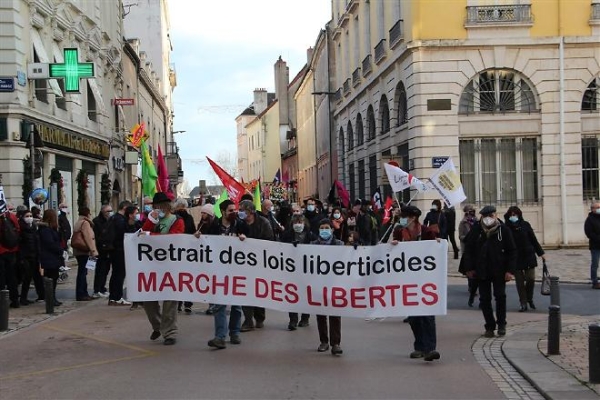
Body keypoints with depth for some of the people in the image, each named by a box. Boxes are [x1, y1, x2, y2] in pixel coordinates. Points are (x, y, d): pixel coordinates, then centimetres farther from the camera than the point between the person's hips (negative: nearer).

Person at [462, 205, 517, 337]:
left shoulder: (503, 230, -3)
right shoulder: (476, 230, 0)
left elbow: (512, 251, -1)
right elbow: (468, 249, 5)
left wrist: (510, 270, -8)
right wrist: (469, 268, -1)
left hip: (499, 271, -2)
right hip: (482, 271, 2)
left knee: (500, 296, 1)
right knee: (484, 299, 4)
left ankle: (501, 324, 17)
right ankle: (489, 326, 13)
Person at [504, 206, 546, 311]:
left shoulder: (525, 225, 0)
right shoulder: (507, 228, -4)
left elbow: (533, 240, 7)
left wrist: (541, 253, 8)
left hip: (529, 256, 1)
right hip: (515, 259, -1)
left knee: (531, 279, -4)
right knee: (520, 282, 4)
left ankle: (529, 298, 21)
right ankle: (523, 303, 14)